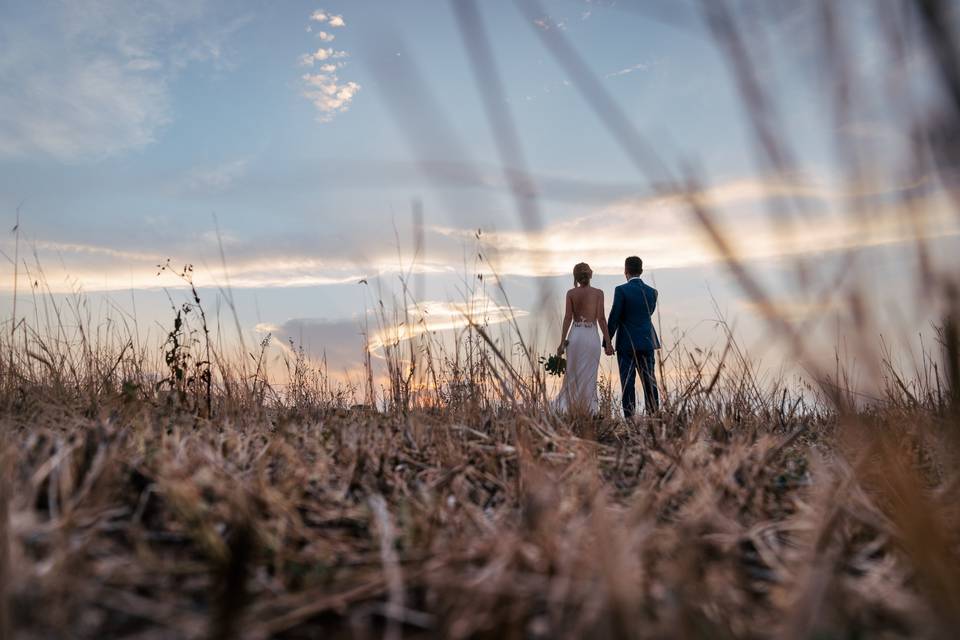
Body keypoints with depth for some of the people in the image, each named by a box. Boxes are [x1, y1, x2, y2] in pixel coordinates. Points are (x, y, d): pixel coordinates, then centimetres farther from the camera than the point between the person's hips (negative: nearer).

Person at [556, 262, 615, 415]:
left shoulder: (571, 293, 0)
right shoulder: (598, 293, -3)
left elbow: (567, 318, -3)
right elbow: (601, 319, -7)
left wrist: (562, 342, 0)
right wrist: (608, 342, -3)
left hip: (574, 335, 1)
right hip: (591, 336, -1)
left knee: (572, 375, 12)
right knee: (589, 377, 6)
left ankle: (570, 410, 9)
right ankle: (588, 412, 7)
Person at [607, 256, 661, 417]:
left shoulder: (621, 290, -9)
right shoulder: (652, 291, 5)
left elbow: (614, 318, -10)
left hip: (626, 343, -4)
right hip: (647, 342, 4)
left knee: (628, 383, -1)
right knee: (650, 382, 8)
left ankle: (629, 418, -1)